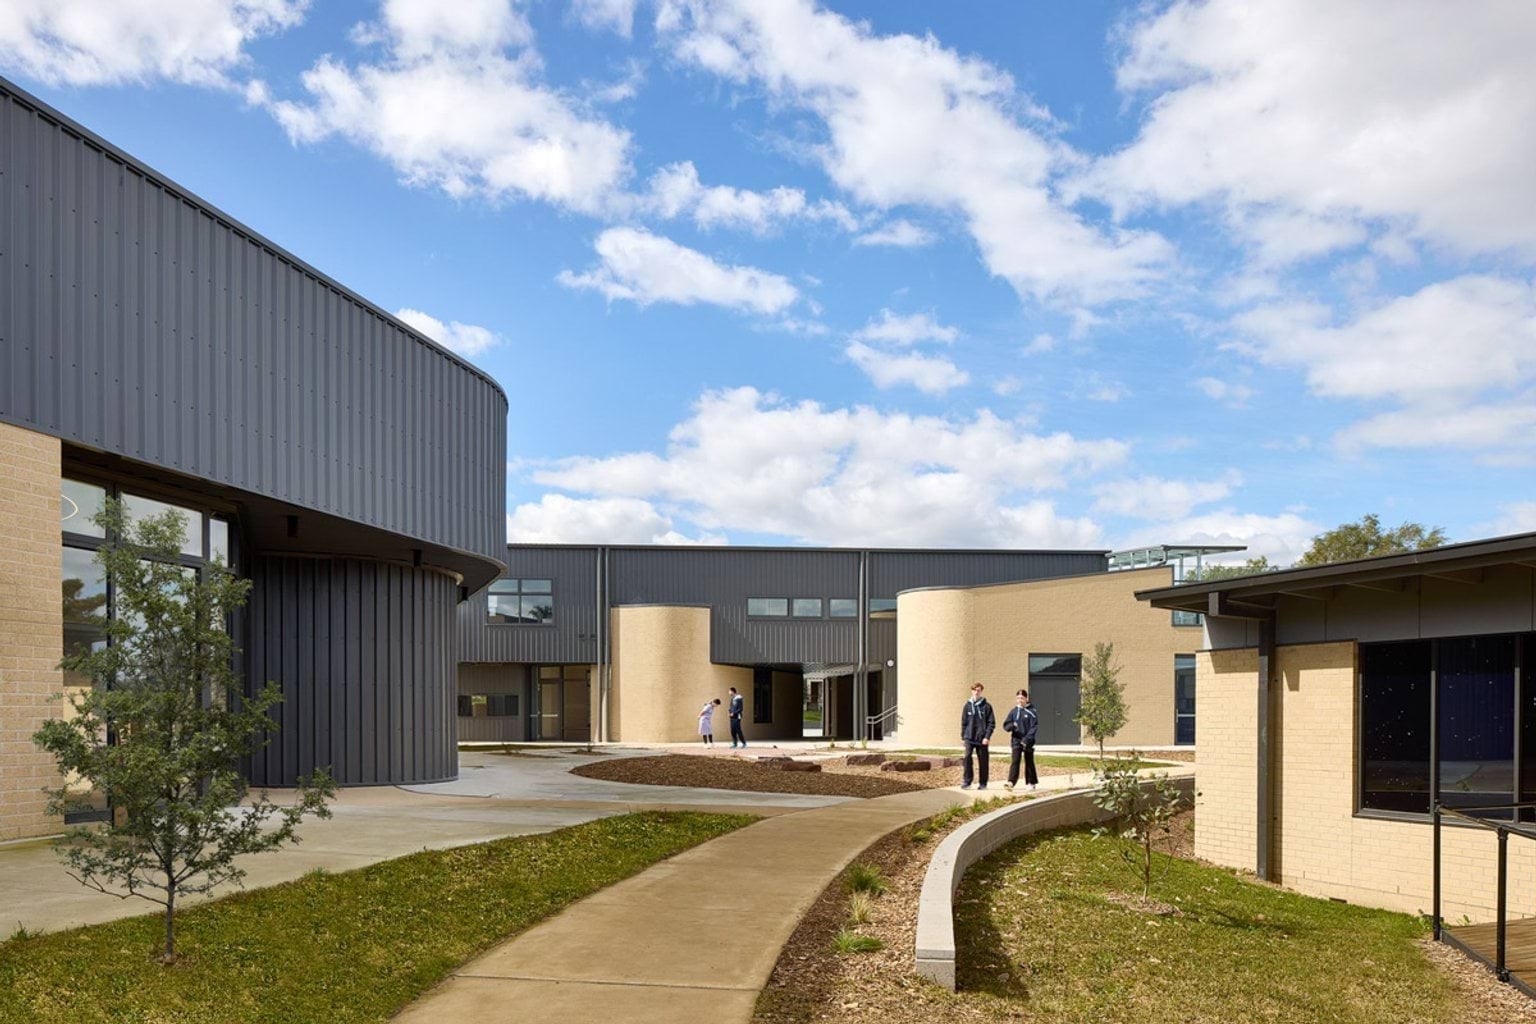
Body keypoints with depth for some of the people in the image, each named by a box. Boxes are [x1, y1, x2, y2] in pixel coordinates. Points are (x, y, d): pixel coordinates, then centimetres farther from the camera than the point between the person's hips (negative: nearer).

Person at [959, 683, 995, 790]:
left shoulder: (986, 706, 0)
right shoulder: (968, 705, 6)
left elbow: (991, 723, -2)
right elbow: (963, 722, 10)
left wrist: (987, 737, -11)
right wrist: (963, 736, 5)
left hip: (982, 739, -1)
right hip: (969, 738, 1)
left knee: (983, 761, 4)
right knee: (967, 757, -15)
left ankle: (983, 783, 15)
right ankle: (967, 781, -10)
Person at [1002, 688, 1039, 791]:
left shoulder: (1031, 711, -3)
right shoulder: (1013, 711, 7)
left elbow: (1034, 727, -9)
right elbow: (1005, 725, 6)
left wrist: (1027, 739, -18)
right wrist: (1011, 726, -17)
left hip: (1028, 742, -2)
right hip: (1016, 741, 2)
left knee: (1029, 762, 10)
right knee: (1015, 761, -9)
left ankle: (1031, 782, 23)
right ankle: (1011, 782, -18)